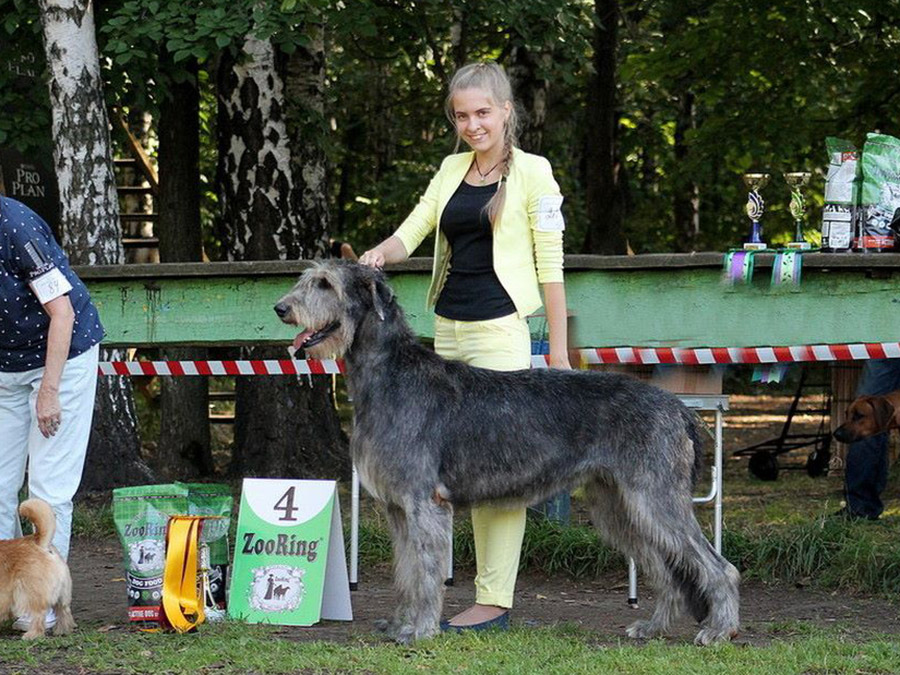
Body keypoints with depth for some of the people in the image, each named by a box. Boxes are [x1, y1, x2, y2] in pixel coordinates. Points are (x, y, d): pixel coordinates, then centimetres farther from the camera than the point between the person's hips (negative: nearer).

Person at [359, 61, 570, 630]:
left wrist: (558, 350, -6)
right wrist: (379, 254, -12)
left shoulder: (532, 173, -2)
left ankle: (495, 599, -8)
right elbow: (413, 231, 12)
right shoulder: (452, 170, 14)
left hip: (500, 331, -6)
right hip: (447, 328, 7)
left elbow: (551, 266, -4)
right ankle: (489, 593, 9)